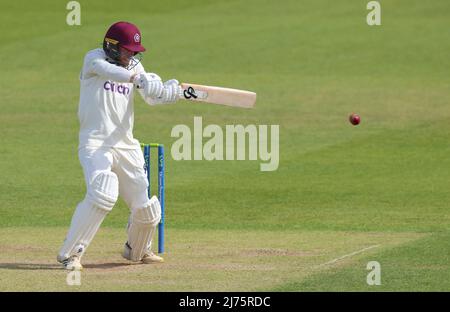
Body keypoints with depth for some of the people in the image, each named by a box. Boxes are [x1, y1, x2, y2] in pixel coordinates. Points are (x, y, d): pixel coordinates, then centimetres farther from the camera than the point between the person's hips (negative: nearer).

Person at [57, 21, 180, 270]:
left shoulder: (134, 67, 14)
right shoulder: (94, 58, -2)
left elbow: (153, 97, 4)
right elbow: (106, 70, -25)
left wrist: (176, 89, -16)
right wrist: (136, 78, -41)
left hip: (126, 145, 6)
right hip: (95, 144, -6)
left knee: (146, 208, 3)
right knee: (103, 194, -28)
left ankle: (137, 250, 34)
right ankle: (70, 253, -18)